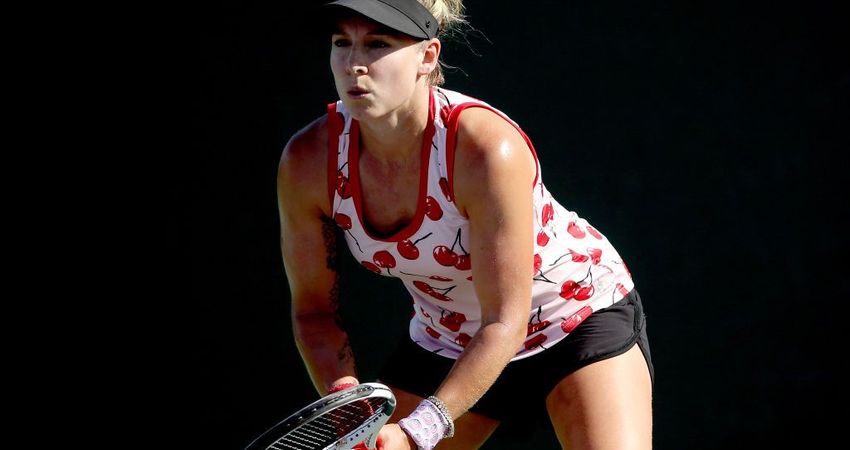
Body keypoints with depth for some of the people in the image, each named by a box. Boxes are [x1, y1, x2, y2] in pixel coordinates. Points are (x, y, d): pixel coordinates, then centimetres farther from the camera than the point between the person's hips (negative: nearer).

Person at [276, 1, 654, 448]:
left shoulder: (488, 150, -34)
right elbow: (314, 310, -7)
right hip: (445, 340, 4)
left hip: (579, 314, -4)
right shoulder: (307, 162, -20)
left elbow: (506, 324, -30)